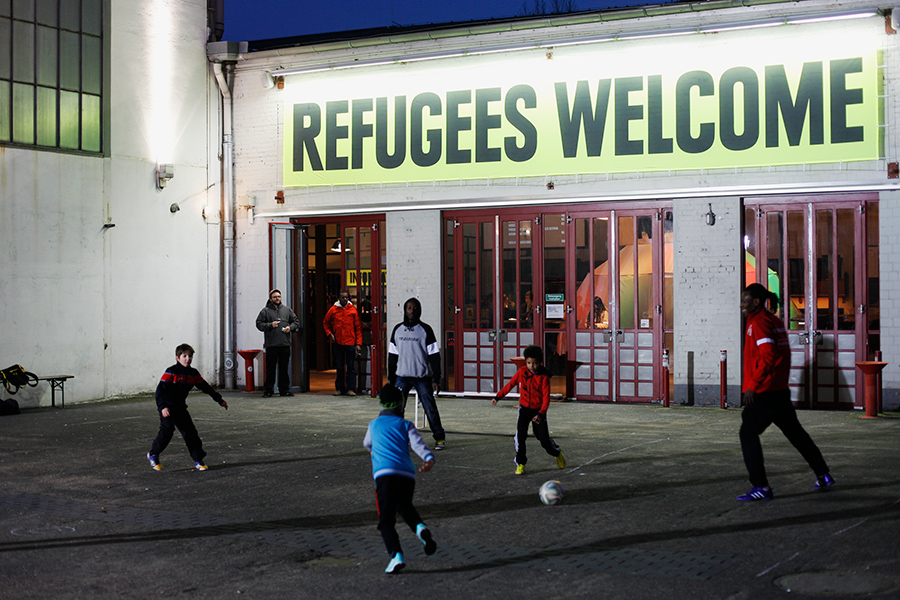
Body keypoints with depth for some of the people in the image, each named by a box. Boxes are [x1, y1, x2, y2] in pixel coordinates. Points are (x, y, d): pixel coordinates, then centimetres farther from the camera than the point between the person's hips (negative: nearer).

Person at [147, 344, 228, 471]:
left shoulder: (193, 373, 3)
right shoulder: (171, 372, -16)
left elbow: (205, 387, 16)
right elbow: (160, 390, -21)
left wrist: (219, 400, 20)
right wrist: (163, 407, -34)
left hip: (180, 408, 6)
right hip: (167, 407, -6)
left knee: (190, 432, -1)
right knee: (167, 430, -19)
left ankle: (198, 461, 4)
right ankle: (153, 454, 2)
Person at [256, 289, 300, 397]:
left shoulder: (287, 310, 14)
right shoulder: (265, 311, 6)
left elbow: (296, 321, 18)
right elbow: (259, 324, 2)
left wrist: (290, 327, -1)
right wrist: (270, 325, -12)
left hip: (285, 344, 3)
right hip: (271, 345, -3)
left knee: (284, 368, 7)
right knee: (270, 368, -1)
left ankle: (284, 390, 14)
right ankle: (268, 390, 4)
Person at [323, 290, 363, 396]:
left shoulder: (353, 310, 1)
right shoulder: (333, 310, 3)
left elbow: (358, 327, 2)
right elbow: (326, 323, 18)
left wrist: (358, 343, -4)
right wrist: (329, 334, 2)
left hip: (351, 343, -1)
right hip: (338, 343, 1)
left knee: (351, 367, -1)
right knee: (339, 368, 7)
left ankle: (350, 389, 0)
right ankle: (340, 389, 13)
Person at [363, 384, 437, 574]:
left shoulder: (374, 425, 24)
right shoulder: (406, 425, 17)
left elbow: (367, 444, 45)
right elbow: (418, 444, -2)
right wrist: (429, 459, -17)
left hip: (384, 474, -1)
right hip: (407, 474, 2)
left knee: (386, 519, -4)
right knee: (405, 506, 27)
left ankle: (396, 554, -24)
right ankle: (420, 527, -2)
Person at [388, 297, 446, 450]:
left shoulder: (425, 330, 1)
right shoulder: (398, 329, 9)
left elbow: (434, 356, 0)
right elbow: (392, 356, 14)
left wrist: (436, 379, -5)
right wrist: (391, 379, 10)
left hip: (422, 377, -2)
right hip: (402, 377, 2)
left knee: (430, 408, -1)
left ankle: (439, 438, 11)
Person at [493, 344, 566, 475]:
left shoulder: (544, 376, -14)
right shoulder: (522, 372, -5)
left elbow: (546, 397, -16)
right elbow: (511, 384, 10)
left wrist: (541, 414, -27)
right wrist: (498, 396, 13)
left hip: (538, 410, -2)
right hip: (524, 408, 2)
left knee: (544, 438, -1)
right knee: (520, 436, -12)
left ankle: (557, 453, 31)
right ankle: (520, 464, 1)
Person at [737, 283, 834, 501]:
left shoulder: (758, 323, -14)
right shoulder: (774, 321, 14)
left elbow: (767, 357, -24)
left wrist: (752, 385, -21)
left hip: (763, 392, -10)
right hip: (780, 390, 10)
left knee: (748, 434, -3)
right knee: (794, 432, 20)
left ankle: (761, 487, -7)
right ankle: (823, 475, 29)